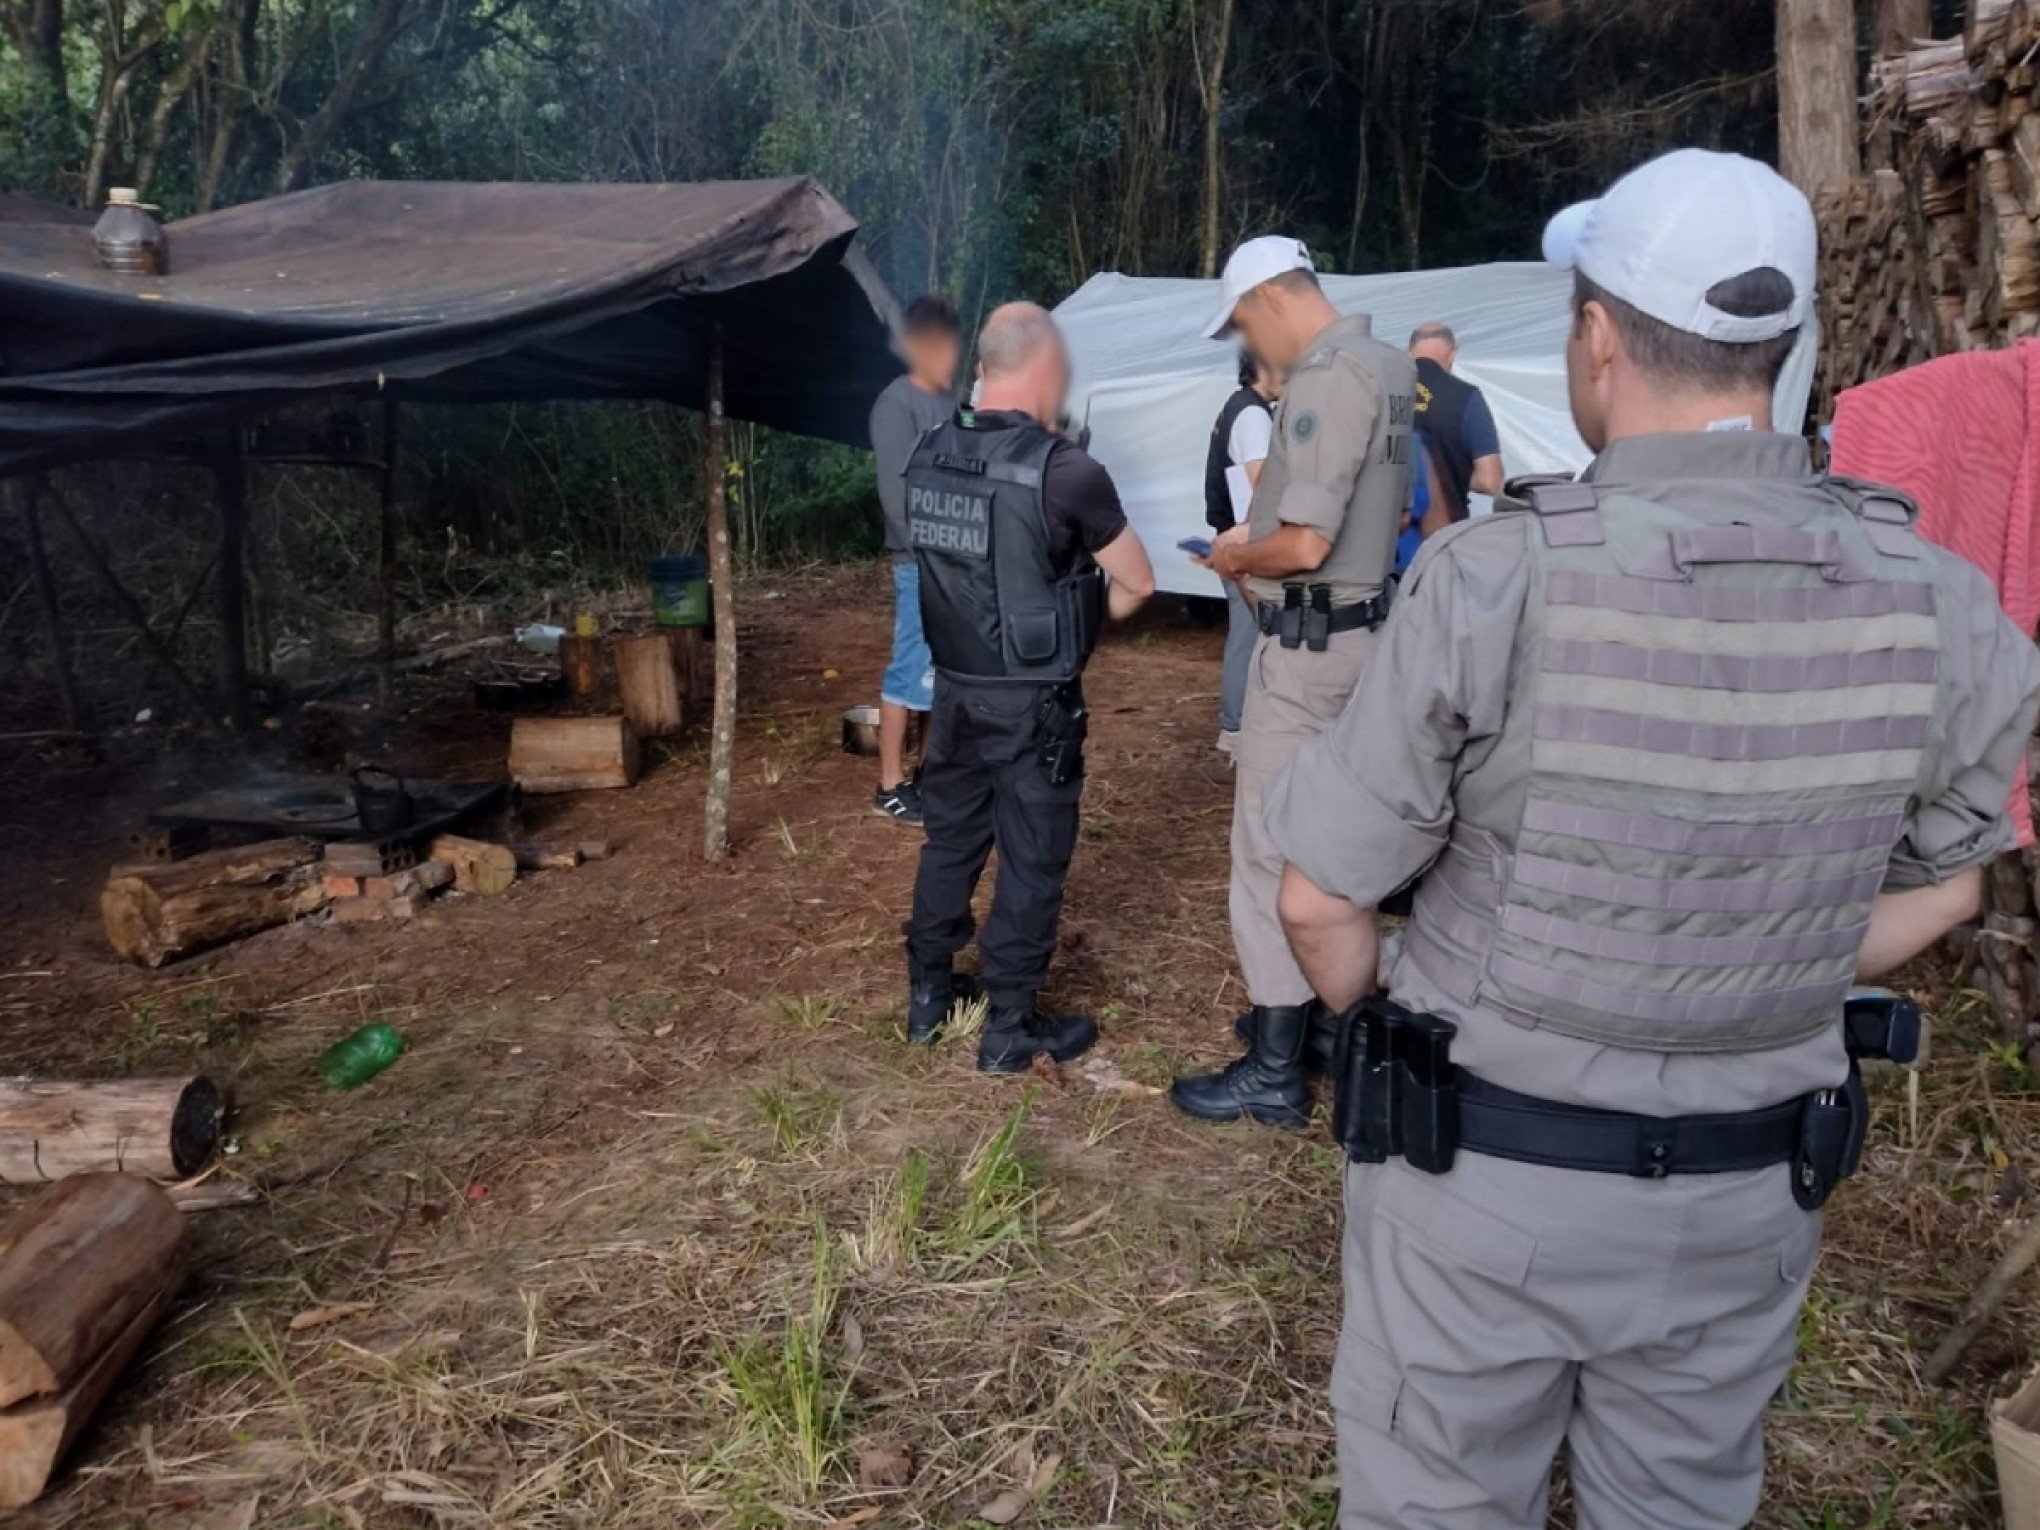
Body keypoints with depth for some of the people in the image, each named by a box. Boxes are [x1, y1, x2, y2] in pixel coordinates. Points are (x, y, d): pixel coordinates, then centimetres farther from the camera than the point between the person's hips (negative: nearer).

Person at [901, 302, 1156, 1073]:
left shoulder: (926, 458, 1)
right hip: (1033, 703, -6)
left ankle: (927, 997, 32)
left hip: (955, 688, 6)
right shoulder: (1064, 471, -18)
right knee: (1031, 860, 6)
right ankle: (1010, 1029, 17)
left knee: (949, 840, 18)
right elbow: (1138, 584, -8)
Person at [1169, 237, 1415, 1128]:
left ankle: (1274, 1072, 5)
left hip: (1308, 645, -10)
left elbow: (1305, 546, -26)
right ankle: (1318, 1012, 31)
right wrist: (1261, 539, 12)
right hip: (1360, 629, 10)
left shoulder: (1328, 377, -19)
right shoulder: (1386, 364, 11)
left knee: (1270, 849, -3)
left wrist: (1237, 559, -6)